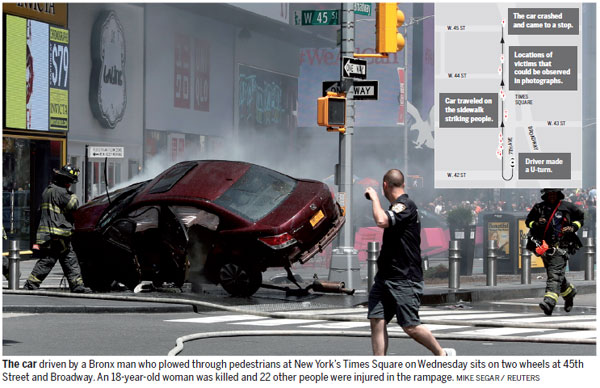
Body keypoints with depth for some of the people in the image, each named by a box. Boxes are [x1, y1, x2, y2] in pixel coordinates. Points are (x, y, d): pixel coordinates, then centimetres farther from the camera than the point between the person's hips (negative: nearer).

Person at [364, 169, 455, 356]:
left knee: (410, 326, -7)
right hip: (384, 277, 9)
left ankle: (443, 354, 14)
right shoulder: (398, 207, 17)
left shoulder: (405, 206, -14)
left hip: (404, 279, -9)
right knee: (377, 321, -2)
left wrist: (374, 197, -18)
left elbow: (381, 221, -31)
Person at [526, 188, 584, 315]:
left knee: (555, 275, -19)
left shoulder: (567, 207, 3)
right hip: (544, 247, 4)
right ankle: (570, 292, 43)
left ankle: (549, 302, -34)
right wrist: (536, 224, -6)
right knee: (556, 276, 15)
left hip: (560, 247, -4)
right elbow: (528, 221, 16)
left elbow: (580, 218, 15)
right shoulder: (538, 207, 8)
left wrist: (573, 227, -3)